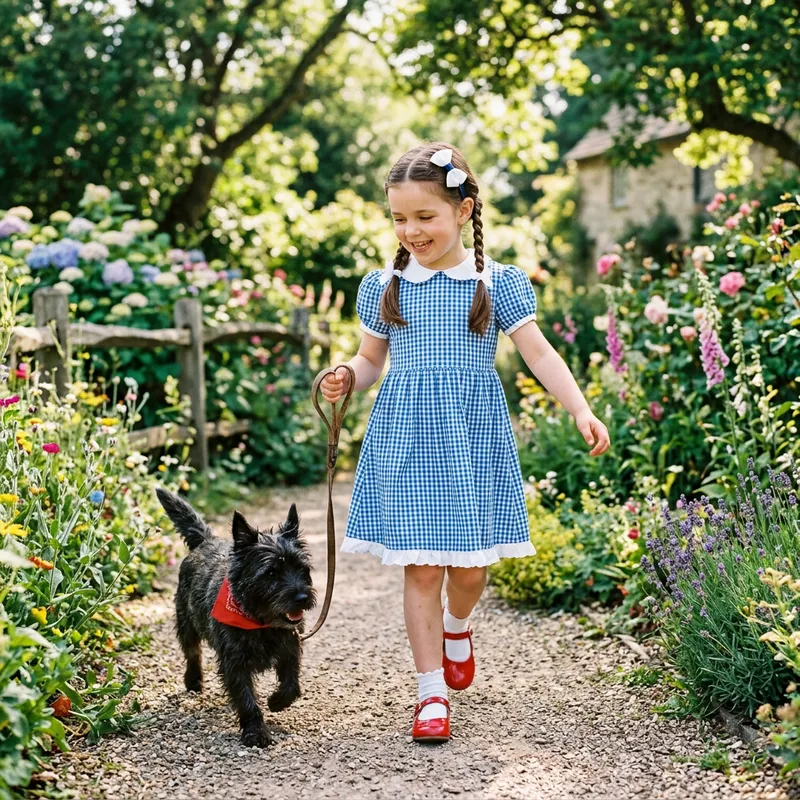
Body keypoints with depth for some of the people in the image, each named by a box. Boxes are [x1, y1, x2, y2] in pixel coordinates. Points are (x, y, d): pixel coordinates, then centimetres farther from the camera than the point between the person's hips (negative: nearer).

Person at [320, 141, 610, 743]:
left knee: (469, 567, 5)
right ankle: (432, 692, 11)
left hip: (473, 435, 0)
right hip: (406, 437, 1)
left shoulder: (498, 282, -1)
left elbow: (539, 354, -2)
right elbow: (371, 360, 13)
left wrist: (581, 410, -12)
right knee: (422, 567, 0)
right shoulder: (384, 286, 5)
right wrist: (346, 378, -9)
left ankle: (457, 627, 40)